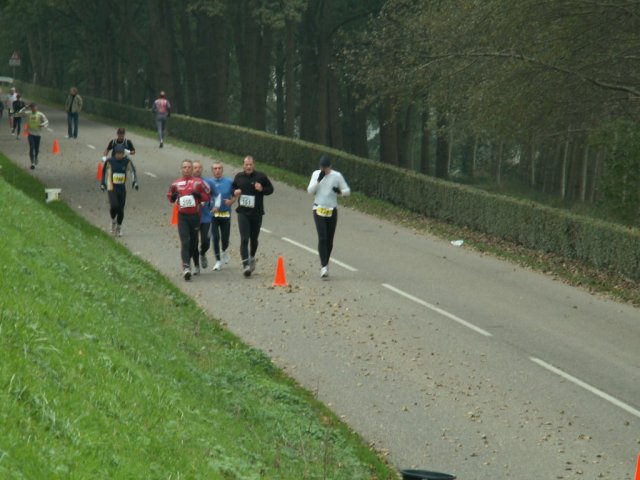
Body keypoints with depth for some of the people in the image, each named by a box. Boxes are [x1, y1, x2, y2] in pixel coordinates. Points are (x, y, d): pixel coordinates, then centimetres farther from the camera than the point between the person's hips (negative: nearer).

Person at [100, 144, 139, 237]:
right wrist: (102, 183, 12)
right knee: (114, 206, -21)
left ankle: (119, 228, 21)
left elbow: (133, 171, -2)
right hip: (112, 188, -2)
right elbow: (104, 172, 9)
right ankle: (113, 221, 8)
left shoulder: (127, 161, -5)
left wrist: (135, 182, -17)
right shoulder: (110, 161, -6)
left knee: (121, 209, 3)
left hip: (122, 188, 2)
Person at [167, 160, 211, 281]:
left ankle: (196, 264, 34)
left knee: (194, 242, 11)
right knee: (185, 241, -13)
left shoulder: (198, 182, 2)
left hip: (195, 215, 0)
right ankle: (186, 267, -22)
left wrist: (199, 195, -14)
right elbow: (171, 198, 17)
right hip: (182, 216, 0)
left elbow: (207, 197, 4)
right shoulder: (176, 184, 7)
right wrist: (172, 196, -6)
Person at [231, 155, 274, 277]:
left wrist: (262, 189, -15)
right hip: (243, 212, 0)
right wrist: (235, 192, -2)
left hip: (257, 213, 0)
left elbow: (270, 189, 5)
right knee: (244, 239, -12)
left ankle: (252, 258, 39)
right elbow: (233, 187, 21)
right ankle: (245, 264, -17)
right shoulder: (239, 177, 5)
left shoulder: (260, 176, -2)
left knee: (254, 238, 14)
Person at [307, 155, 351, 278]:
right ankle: (324, 266, -18)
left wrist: (340, 192, -19)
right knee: (322, 238, -14)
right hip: (319, 210, -1)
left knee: (329, 239, 8)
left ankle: (325, 264, 26)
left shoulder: (337, 176, -1)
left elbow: (347, 190, 3)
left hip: (332, 210, 1)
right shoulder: (316, 174, 3)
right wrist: (318, 180, -14)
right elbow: (310, 191, -1)